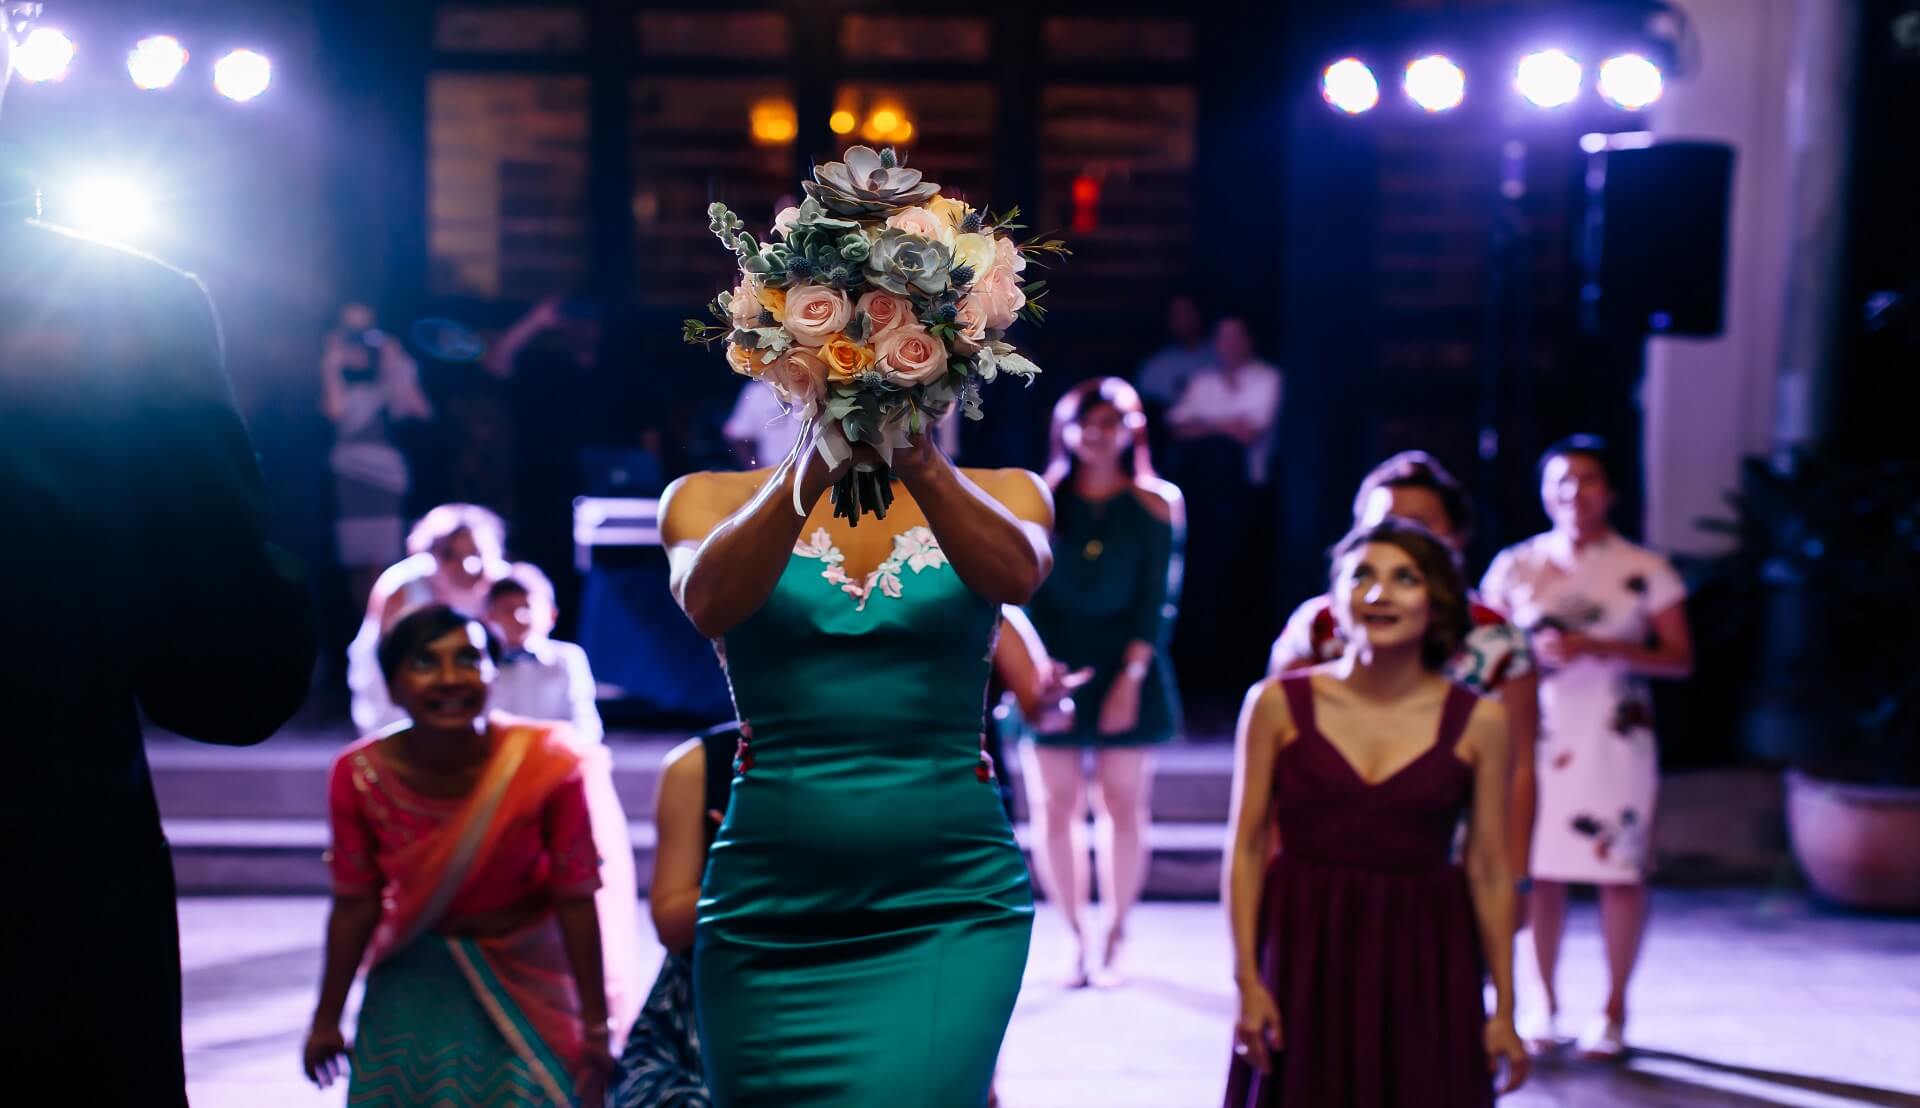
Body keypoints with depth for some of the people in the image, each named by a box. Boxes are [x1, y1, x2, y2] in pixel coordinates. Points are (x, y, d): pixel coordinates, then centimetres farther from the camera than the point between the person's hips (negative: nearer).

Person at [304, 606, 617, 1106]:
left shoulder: (545, 764, -22)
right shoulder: (359, 776, -17)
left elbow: (576, 900, -16)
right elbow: (355, 904, -5)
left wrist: (596, 1025, -11)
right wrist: (327, 1019, 2)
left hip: (528, 978, -1)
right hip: (417, 983, 2)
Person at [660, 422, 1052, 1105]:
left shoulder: (1000, 493, 6)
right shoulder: (712, 498, 4)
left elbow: (1018, 576, -17)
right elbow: (707, 603, -18)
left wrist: (922, 467, -34)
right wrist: (807, 479, -34)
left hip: (950, 909, -1)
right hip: (768, 913, 1)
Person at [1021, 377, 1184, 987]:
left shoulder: (1154, 504, 2)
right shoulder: (1044, 502, 3)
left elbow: (1157, 598, -2)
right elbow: (1028, 593, -1)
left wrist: (1131, 676, -11)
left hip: (1124, 664, -1)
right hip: (1055, 667, 1)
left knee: (1123, 805, 0)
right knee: (1055, 808, 0)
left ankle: (1115, 937, 10)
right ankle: (1076, 937, 9)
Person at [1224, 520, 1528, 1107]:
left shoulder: (1478, 722, -1)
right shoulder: (1278, 705, -2)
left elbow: (1489, 870, 1)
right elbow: (1246, 848, -1)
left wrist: (1504, 1008, 2)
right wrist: (1248, 982, -6)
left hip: (1423, 962, 0)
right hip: (1304, 955, 0)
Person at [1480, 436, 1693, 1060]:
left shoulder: (1644, 571, 2)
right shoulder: (1516, 565, 6)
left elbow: (1679, 658, -2)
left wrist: (1600, 648, -14)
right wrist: (1534, 650, -12)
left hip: (1614, 742, -1)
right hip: (1537, 736, 1)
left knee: (1619, 871, 0)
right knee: (1539, 871, 1)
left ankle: (1614, 1008, 15)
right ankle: (1547, 1004, 16)